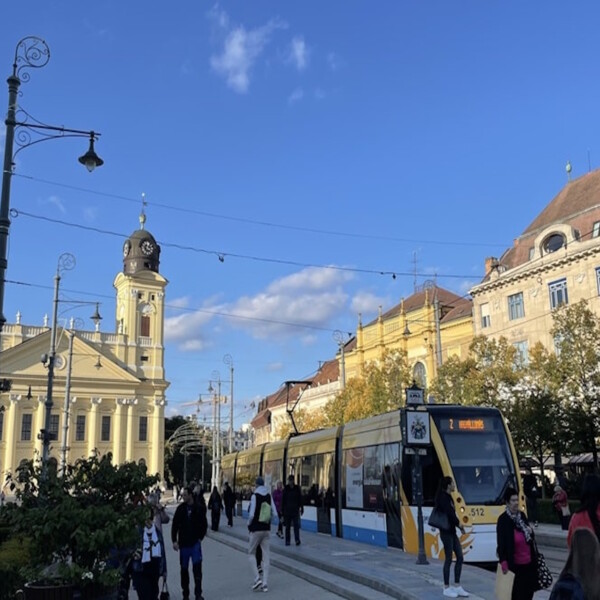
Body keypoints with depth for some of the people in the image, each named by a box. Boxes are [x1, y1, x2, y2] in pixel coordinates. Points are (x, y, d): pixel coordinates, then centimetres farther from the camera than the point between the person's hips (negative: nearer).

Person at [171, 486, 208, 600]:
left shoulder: (199, 508, -6)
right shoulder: (181, 508, -1)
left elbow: (204, 524, 2)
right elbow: (175, 525, 2)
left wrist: (200, 538, -3)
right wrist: (174, 541, -3)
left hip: (195, 543, -2)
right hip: (183, 543, 2)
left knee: (197, 568, -7)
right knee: (184, 569, 11)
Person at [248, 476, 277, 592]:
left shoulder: (254, 496, -11)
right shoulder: (269, 496, 4)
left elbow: (251, 514, -18)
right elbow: (274, 513, 2)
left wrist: (249, 524, 0)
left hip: (256, 529, -5)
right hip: (267, 529, 5)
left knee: (251, 553, 10)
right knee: (265, 555, 6)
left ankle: (257, 578, -5)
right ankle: (265, 584, 6)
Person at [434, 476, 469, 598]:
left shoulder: (448, 497, 14)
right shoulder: (444, 498, -15)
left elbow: (452, 514, 13)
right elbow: (449, 514, -21)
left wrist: (459, 525, -2)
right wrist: (459, 524, -5)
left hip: (452, 532, 9)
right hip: (446, 532, -9)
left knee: (460, 557, 9)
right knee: (449, 559, -2)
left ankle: (457, 586, 15)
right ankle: (446, 588, 7)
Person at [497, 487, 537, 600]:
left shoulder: (522, 515, 8)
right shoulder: (503, 519, -13)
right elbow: (501, 543, -15)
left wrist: (530, 531, -3)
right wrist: (504, 562, -20)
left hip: (528, 562, 7)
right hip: (515, 564, -7)